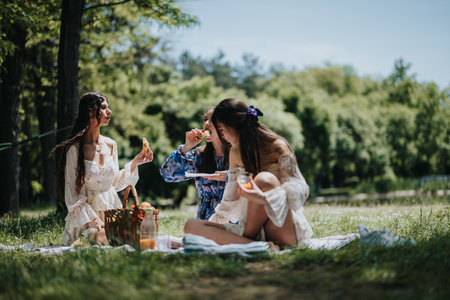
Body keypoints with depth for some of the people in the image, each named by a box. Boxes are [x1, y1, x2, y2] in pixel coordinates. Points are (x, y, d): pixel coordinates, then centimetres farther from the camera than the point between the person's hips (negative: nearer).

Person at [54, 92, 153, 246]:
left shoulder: (111, 145, 8)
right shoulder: (74, 149, -9)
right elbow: (72, 194, -9)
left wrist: (135, 163, 8)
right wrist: (93, 220, -18)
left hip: (112, 211, 6)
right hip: (86, 214, -6)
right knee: (103, 238, -30)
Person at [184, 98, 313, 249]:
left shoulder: (277, 147, -9)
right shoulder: (236, 153, 12)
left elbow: (301, 191, -18)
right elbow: (230, 199, 19)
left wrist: (263, 197, -34)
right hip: (255, 229, 6)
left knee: (264, 179, -33)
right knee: (191, 226, -13)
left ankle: (246, 239, -15)